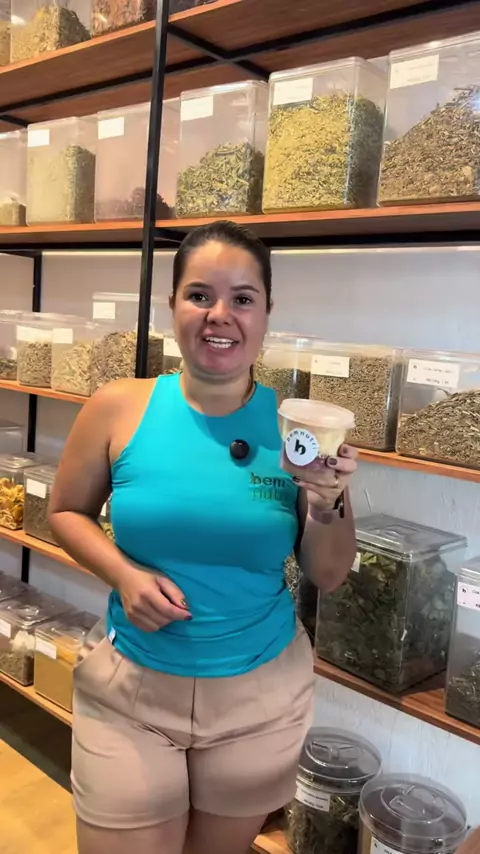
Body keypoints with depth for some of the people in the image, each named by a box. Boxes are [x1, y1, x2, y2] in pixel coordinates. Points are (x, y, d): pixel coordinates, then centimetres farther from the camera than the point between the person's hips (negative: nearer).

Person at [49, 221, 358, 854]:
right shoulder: (117, 409, -12)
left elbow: (329, 576, -3)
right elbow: (67, 511, 4)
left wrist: (331, 502, -22)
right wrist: (124, 574, -14)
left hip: (262, 695, 2)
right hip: (130, 688, -1)